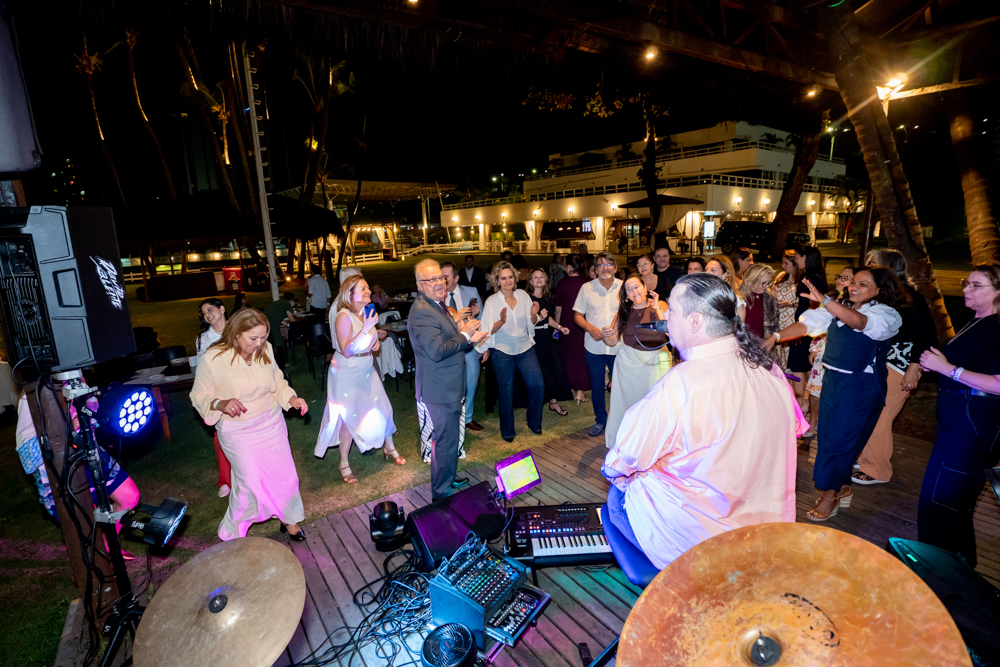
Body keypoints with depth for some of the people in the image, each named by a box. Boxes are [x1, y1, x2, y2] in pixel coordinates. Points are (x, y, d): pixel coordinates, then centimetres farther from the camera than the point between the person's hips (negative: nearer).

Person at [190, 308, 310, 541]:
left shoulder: (266, 350, -7)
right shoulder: (213, 359, -18)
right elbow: (199, 396, -8)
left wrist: (292, 399, -7)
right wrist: (221, 404, -27)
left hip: (271, 422, 4)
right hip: (238, 430, -4)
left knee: (285, 475, 10)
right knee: (251, 484, -3)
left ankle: (290, 519, 37)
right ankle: (231, 535, 27)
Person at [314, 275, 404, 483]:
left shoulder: (366, 313, 2)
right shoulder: (344, 316, -21)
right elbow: (346, 351, -27)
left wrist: (375, 342, -2)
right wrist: (366, 329, -32)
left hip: (367, 370, 7)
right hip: (347, 374, -7)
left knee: (383, 409, 11)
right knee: (349, 418, 4)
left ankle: (389, 448, 35)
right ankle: (344, 464, 25)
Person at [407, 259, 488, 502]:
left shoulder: (437, 305, 12)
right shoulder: (422, 312, -23)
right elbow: (437, 351, -31)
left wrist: (469, 338, 1)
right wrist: (465, 335, -20)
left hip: (449, 387, 11)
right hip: (439, 391, -11)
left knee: (449, 437, 24)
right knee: (445, 442, 1)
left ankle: (448, 479, 43)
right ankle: (441, 495, 18)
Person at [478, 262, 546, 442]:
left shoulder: (523, 295, 2)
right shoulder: (491, 301, -6)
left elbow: (533, 322, 8)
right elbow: (489, 330, -8)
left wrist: (534, 314, -14)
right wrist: (501, 322, -26)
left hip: (525, 347, 3)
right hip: (502, 351, -2)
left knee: (538, 384, -4)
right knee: (506, 391, 6)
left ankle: (534, 423, 21)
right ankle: (507, 431, 25)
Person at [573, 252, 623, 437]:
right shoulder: (587, 288, 1)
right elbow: (577, 315, 4)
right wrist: (590, 328, -13)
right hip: (594, 346, 1)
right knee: (597, 386, 12)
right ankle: (600, 420, 30)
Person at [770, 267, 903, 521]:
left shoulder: (887, 314, -9)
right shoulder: (838, 309, 8)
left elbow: (859, 321, -31)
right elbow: (806, 325, 3)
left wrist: (823, 299, -45)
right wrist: (774, 337, -12)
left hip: (861, 386, -6)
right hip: (832, 379, 6)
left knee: (840, 439, -1)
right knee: (827, 435, 12)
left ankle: (830, 495, 15)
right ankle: (842, 487, 31)